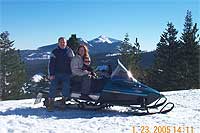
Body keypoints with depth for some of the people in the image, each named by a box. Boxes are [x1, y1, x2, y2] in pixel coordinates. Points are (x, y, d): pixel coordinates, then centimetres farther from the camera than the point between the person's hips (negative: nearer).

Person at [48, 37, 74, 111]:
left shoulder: (70, 51, 15)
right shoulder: (55, 52, 9)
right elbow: (51, 64, 3)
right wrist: (51, 74, -7)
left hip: (67, 74, 1)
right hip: (56, 73, -1)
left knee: (66, 86, -20)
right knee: (53, 87, -15)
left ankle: (64, 99, -5)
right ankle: (51, 102, -10)